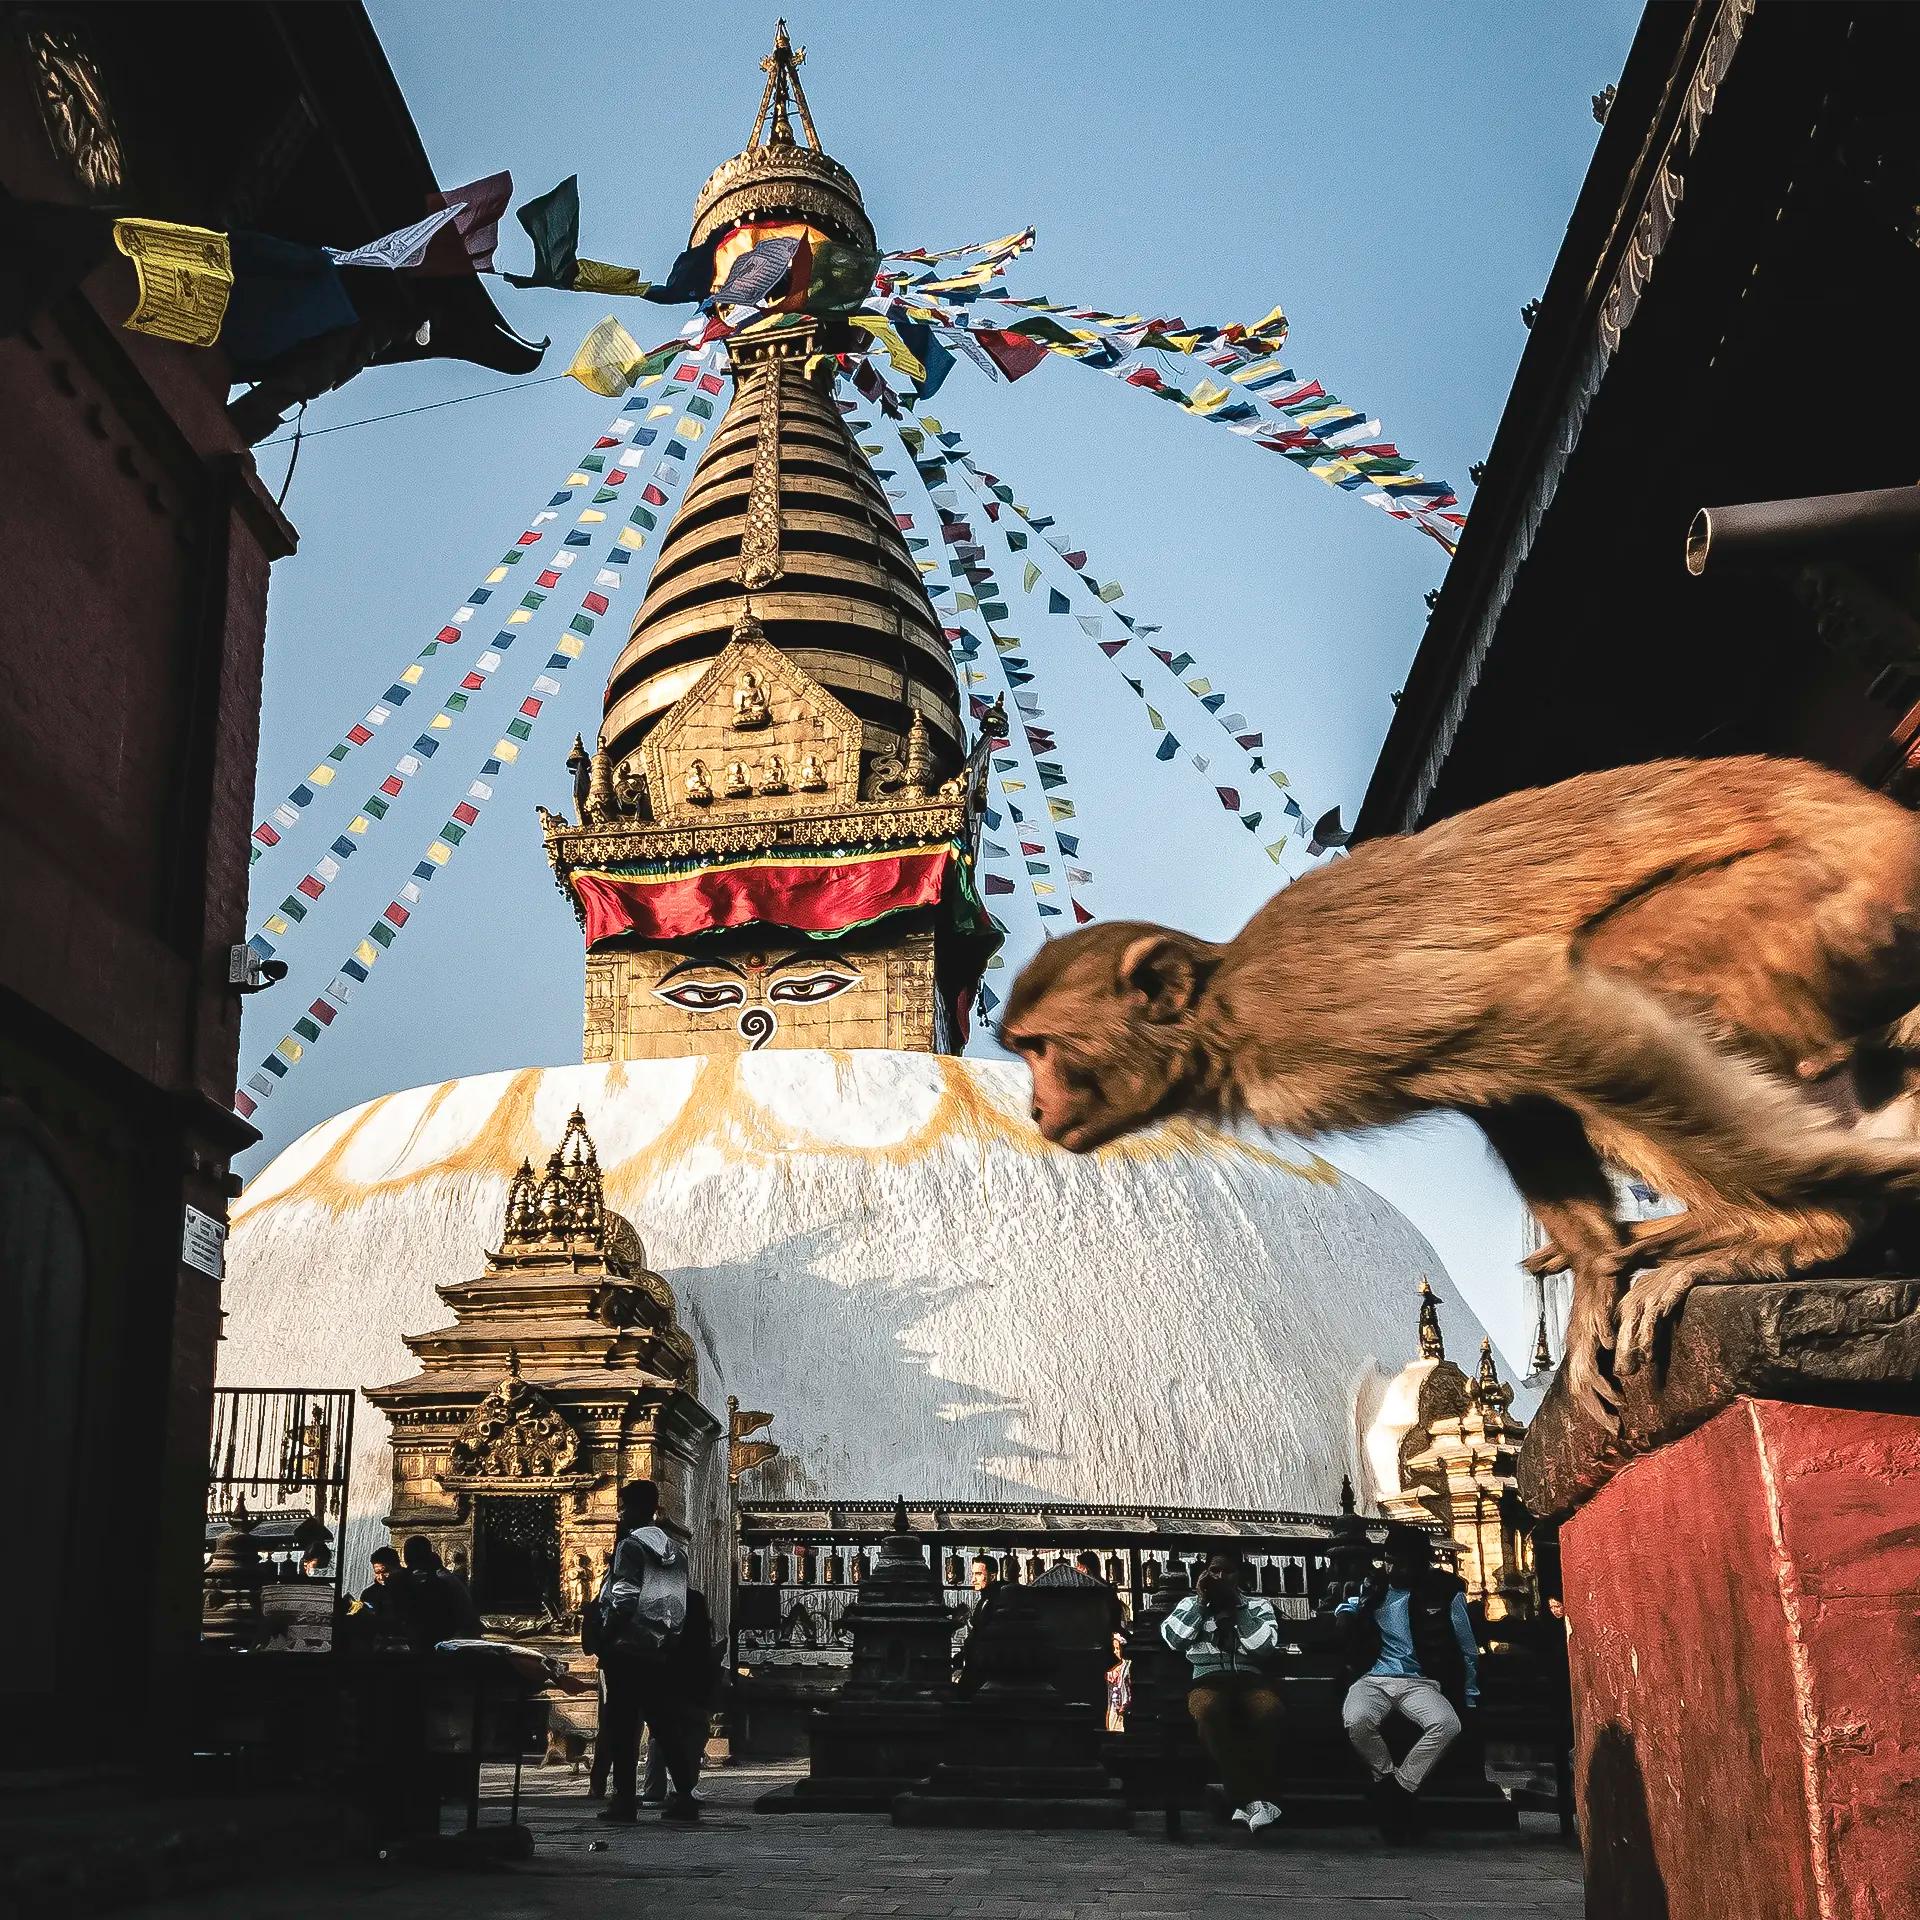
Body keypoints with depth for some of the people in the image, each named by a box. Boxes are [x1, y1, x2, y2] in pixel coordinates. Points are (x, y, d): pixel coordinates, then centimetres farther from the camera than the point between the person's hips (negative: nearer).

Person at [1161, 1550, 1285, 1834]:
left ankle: (1249, 1803, -34)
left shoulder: (1258, 1605, 18)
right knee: (1208, 1710, -39)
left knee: (1268, 1711, -37)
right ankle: (1253, 1800, -40)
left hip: (1251, 1678, 0)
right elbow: (1173, 1639, 3)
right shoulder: (1191, 1604, 21)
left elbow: (1264, 1646, 0)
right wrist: (1201, 1602, 3)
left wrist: (1237, 1605, -1)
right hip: (1208, 1680, 0)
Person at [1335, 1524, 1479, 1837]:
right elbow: (1346, 1611, 36)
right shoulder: (1373, 1586, 10)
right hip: (1373, 1678, 1)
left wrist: (1469, 1700, 12)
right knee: (1356, 1721, -34)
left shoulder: (1445, 1594, 2)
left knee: (1447, 1725, -34)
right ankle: (1388, 1780, -7)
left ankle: (1398, 1789, -18)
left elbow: (1467, 1652, 12)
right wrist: (1343, 1613, 15)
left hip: (1419, 1682, -1)